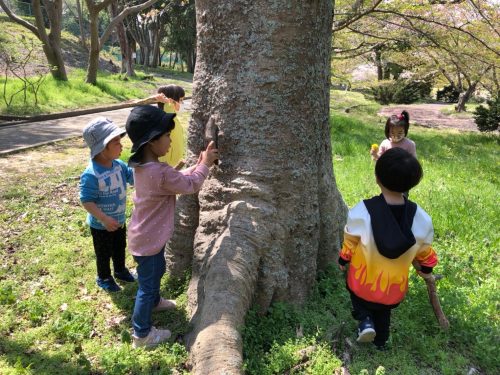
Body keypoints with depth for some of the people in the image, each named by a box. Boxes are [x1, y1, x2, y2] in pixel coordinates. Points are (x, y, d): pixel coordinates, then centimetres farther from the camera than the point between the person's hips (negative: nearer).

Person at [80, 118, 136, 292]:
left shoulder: (119, 165, -9)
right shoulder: (91, 174, -32)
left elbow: (135, 177, 2)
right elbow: (87, 201, -29)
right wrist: (105, 219, -32)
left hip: (119, 220, 7)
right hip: (101, 225, -7)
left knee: (120, 248, 27)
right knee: (104, 253, 16)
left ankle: (120, 270, 51)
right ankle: (104, 278, 39)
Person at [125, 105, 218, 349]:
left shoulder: (142, 166, -1)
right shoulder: (161, 172, -32)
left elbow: (177, 179, 11)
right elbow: (190, 185, -17)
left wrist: (197, 166, 2)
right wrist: (205, 164, -5)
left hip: (147, 235, 9)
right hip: (149, 240, -9)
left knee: (157, 272, 31)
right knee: (147, 285, 7)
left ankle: (154, 301, 57)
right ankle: (142, 335, 23)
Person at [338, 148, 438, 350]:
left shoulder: (362, 211, -26)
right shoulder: (421, 218, -20)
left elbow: (350, 241, -11)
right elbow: (424, 249, -2)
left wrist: (343, 260, 9)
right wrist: (426, 268, 19)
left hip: (363, 279, -2)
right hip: (394, 283, 2)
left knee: (358, 295, 32)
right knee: (383, 312, 31)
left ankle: (365, 320, 9)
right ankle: (381, 341, 49)